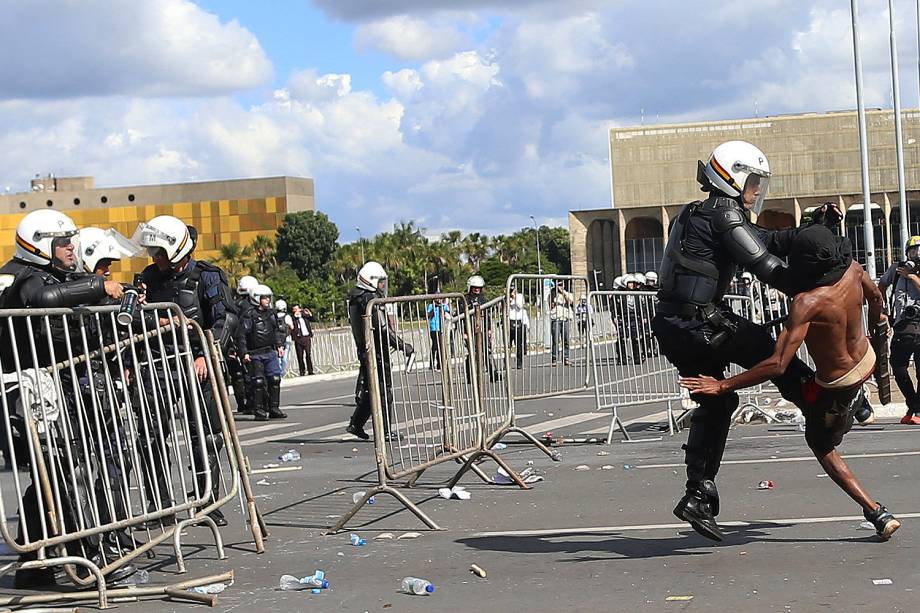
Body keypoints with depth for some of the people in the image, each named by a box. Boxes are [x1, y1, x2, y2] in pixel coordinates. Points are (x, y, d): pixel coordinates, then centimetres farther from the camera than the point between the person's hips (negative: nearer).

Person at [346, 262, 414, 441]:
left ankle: (355, 424, 19)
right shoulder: (370, 299, -18)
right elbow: (383, 329, -22)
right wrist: (403, 346, -17)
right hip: (377, 351, -9)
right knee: (384, 390, -2)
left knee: (368, 389, 17)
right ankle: (384, 431, 2)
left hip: (363, 350, 9)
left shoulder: (355, 298, 12)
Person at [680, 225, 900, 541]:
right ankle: (858, 402, 63)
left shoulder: (808, 302, -38)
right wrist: (875, 323, 30)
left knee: (821, 446, 17)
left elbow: (777, 365, -40)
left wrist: (723, 385, -36)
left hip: (838, 386, -7)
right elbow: (876, 297, 6)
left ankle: (878, 514, 11)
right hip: (866, 358, 7)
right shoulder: (852, 269, -18)